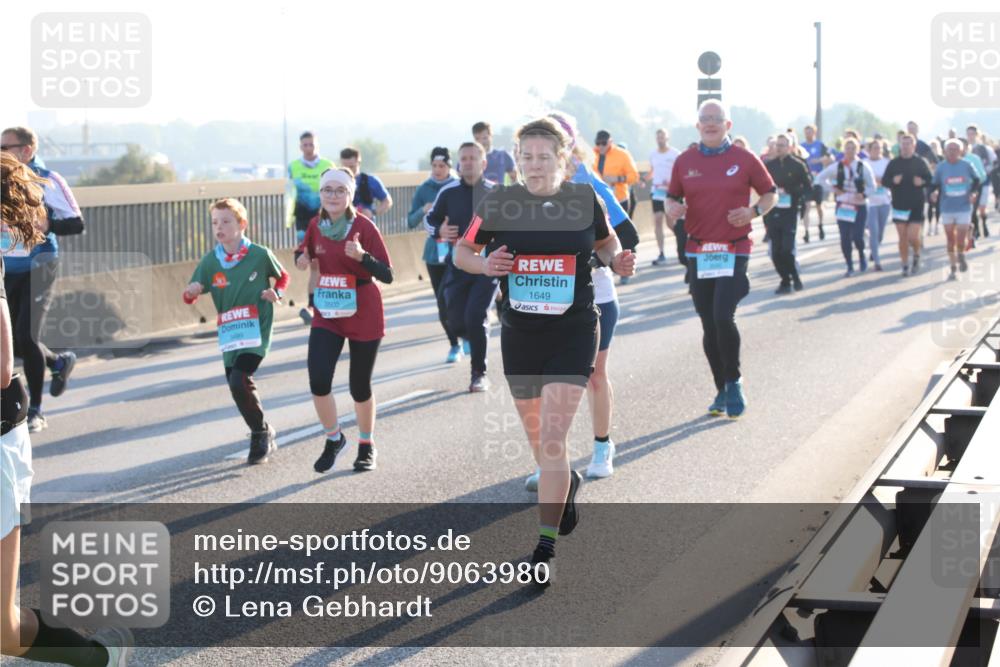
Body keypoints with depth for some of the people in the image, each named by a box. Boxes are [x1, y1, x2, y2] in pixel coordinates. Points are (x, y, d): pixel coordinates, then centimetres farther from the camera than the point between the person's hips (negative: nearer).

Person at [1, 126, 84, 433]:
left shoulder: (47, 181, -11)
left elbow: (77, 224, -10)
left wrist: (46, 225, -25)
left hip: (38, 267, -5)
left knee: (26, 338, -12)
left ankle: (35, 411, 2)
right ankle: (59, 362, 39)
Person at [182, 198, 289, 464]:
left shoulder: (260, 255, -8)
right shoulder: (210, 261, -1)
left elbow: (283, 276, 11)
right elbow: (189, 298, 1)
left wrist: (277, 293, -10)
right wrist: (191, 291, -22)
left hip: (257, 331, -5)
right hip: (229, 335, 5)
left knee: (239, 382, -21)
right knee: (241, 389, 11)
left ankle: (262, 433, 0)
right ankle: (263, 437, 33)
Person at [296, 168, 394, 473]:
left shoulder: (364, 226, -15)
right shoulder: (316, 225, -2)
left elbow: (387, 275, -17)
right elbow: (304, 252, 19)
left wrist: (362, 256, -33)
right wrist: (302, 259, -5)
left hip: (363, 314, -3)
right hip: (327, 314, 3)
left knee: (359, 385, 7)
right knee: (318, 381, -12)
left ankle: (366, 447, 31)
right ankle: (333, 439, 14)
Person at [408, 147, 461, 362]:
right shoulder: (424, 189, 4)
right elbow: (411, 222, 4)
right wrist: (423, 210, -14)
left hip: (457, 251, -4)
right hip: (434, 252, 4)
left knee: (445, 299, -15)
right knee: (443, 303, 7)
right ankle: (454, 345, 22)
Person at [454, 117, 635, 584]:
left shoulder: (585, 200, -2)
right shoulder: (499, 203, -2)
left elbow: (606, 242, 16)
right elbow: (462, 252, 6)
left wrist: (616, 261, -6)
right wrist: (485, 264, -15)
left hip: (573, 332, -2)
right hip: (519, 334, 2)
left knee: (552, 436, -12)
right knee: (536, 437, 15)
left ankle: (544, 549, -8)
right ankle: (568, 483, 51)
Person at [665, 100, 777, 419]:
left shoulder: (744, 159, 0)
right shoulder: (685, 161, 6)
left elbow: (770, 193, 8)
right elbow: (672, 197, 15)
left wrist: (754, 211, -11)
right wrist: (672, 208, -8)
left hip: (734, 251, -3)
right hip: (698, 252, 3)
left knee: (723, 317, -17)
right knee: (709, 325, 7)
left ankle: (734, 383, 4)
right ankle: (722, 390, 21)